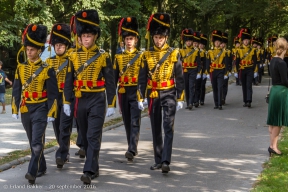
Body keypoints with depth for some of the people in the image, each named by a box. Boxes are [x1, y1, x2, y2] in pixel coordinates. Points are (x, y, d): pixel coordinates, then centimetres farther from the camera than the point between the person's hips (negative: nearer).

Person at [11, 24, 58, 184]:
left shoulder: (47, 69, -6)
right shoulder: (21, 68, 6)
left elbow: (53, 93, -6)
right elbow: (16, 90, 9)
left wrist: (51, 113, -10)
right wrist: (15, 109, 5)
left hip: (40, 109, -5)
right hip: (25, 110, 5)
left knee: (37, 141, -14)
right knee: (32, 142, 13)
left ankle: (33, 172, -16)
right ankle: (42, 167, 28)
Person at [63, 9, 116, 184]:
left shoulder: (103, 56, -3)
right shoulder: (74, 56, 6)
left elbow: (110, 82, -3)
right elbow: (69, 81, 9)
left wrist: (112, 105, -6)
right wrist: (67, 102, 4)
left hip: (97, 101, -4)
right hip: (80, 101, 4)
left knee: (93, 137, -11)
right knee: (85, 137, 12)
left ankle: (89, 171, -14)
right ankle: (95, 168, 25)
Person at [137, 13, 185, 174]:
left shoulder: (174, 54, -2)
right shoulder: (147, 55, 4)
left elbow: (180, 78, -1)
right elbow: (142, 78, 6)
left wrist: (180, 99, -5)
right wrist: (140, 98, 2)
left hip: (169, 94, -3)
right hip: (153, 95, 3)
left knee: (168, 128, -11)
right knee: (156, 130, 9)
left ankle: (166, 161, -15)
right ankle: (158, 160, 19)